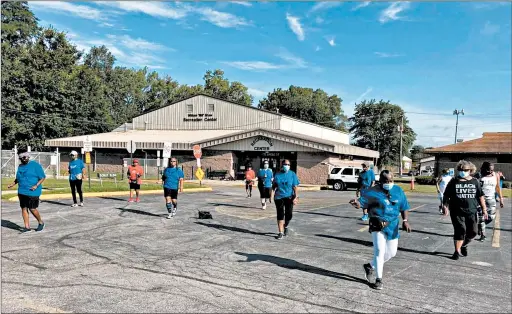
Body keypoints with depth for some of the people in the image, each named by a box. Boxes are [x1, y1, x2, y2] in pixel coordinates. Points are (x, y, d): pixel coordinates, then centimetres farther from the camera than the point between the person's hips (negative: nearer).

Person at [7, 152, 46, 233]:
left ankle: (41, 223, 18)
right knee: (24, 208, 4)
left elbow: (43, 177, -8)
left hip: (32, 192, -7)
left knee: (32, 209, -4)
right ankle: (27, 226, 12)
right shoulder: (20, 166, 12)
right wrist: (12, 184, 10)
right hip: (22, 192, 7)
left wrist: (36, 185, -21)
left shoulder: (35, 165, -8)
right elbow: (18, 178, 26)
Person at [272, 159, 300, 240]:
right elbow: (274, 185, 12)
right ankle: (280, 232, 6)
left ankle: (286, 226, 30)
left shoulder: (292, 174, 2)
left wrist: (295, 196, -8)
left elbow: (295, 186, -1)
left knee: (289, 214, -1)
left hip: (289, 197, -1)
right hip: (279, 197, 1)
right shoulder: (277, 174, 7)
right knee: (280, 215, -1)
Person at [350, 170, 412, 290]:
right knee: (379, 251, -9)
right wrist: (356, 203, -42)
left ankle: (370, 266, 34)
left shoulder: (398, 191, 3)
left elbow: (404, 207, 9)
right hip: (377, 226, -5)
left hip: (392, 226, 5)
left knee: (391, 253, 11)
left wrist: (405, 220, -6)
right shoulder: (373, 192, -10)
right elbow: (361, 203, -18)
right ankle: (379, 279, 9)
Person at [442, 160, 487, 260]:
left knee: (472, 232, 6)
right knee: (460, 230, -9)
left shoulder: (475, 182, 8)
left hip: (471, 212, 3)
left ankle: (464, 245, 33)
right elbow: (446, 196, 4)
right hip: (457, 212, -3)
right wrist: (445, 206, -8)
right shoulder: (454, 182, 2)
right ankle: (457, 251, 1)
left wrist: (484, 209, 7)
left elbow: (480, 196, 11)